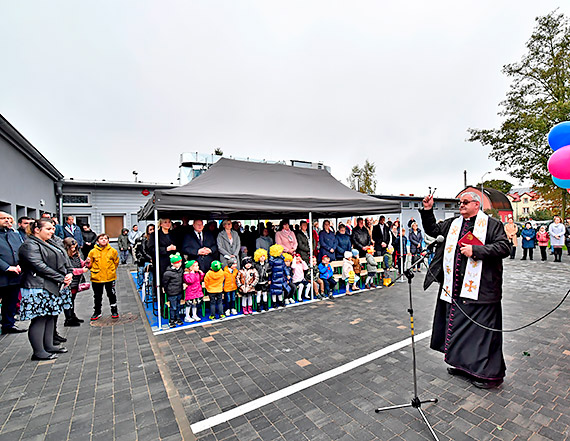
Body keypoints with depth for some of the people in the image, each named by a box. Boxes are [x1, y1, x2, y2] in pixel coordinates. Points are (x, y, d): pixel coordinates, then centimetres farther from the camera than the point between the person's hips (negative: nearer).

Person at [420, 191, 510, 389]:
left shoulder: (492, 224, -2)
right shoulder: (452, 223, 14)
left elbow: (504, 247, -10)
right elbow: (433, 230, 21)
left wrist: (475, 250, -18)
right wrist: (427, 211, 9)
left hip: (479, 290, -6)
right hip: (454, 287, 6)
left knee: (482, 328, 1)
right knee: (458, 324, 15)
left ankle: (490, 374, 19)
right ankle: (463, 364, 34)